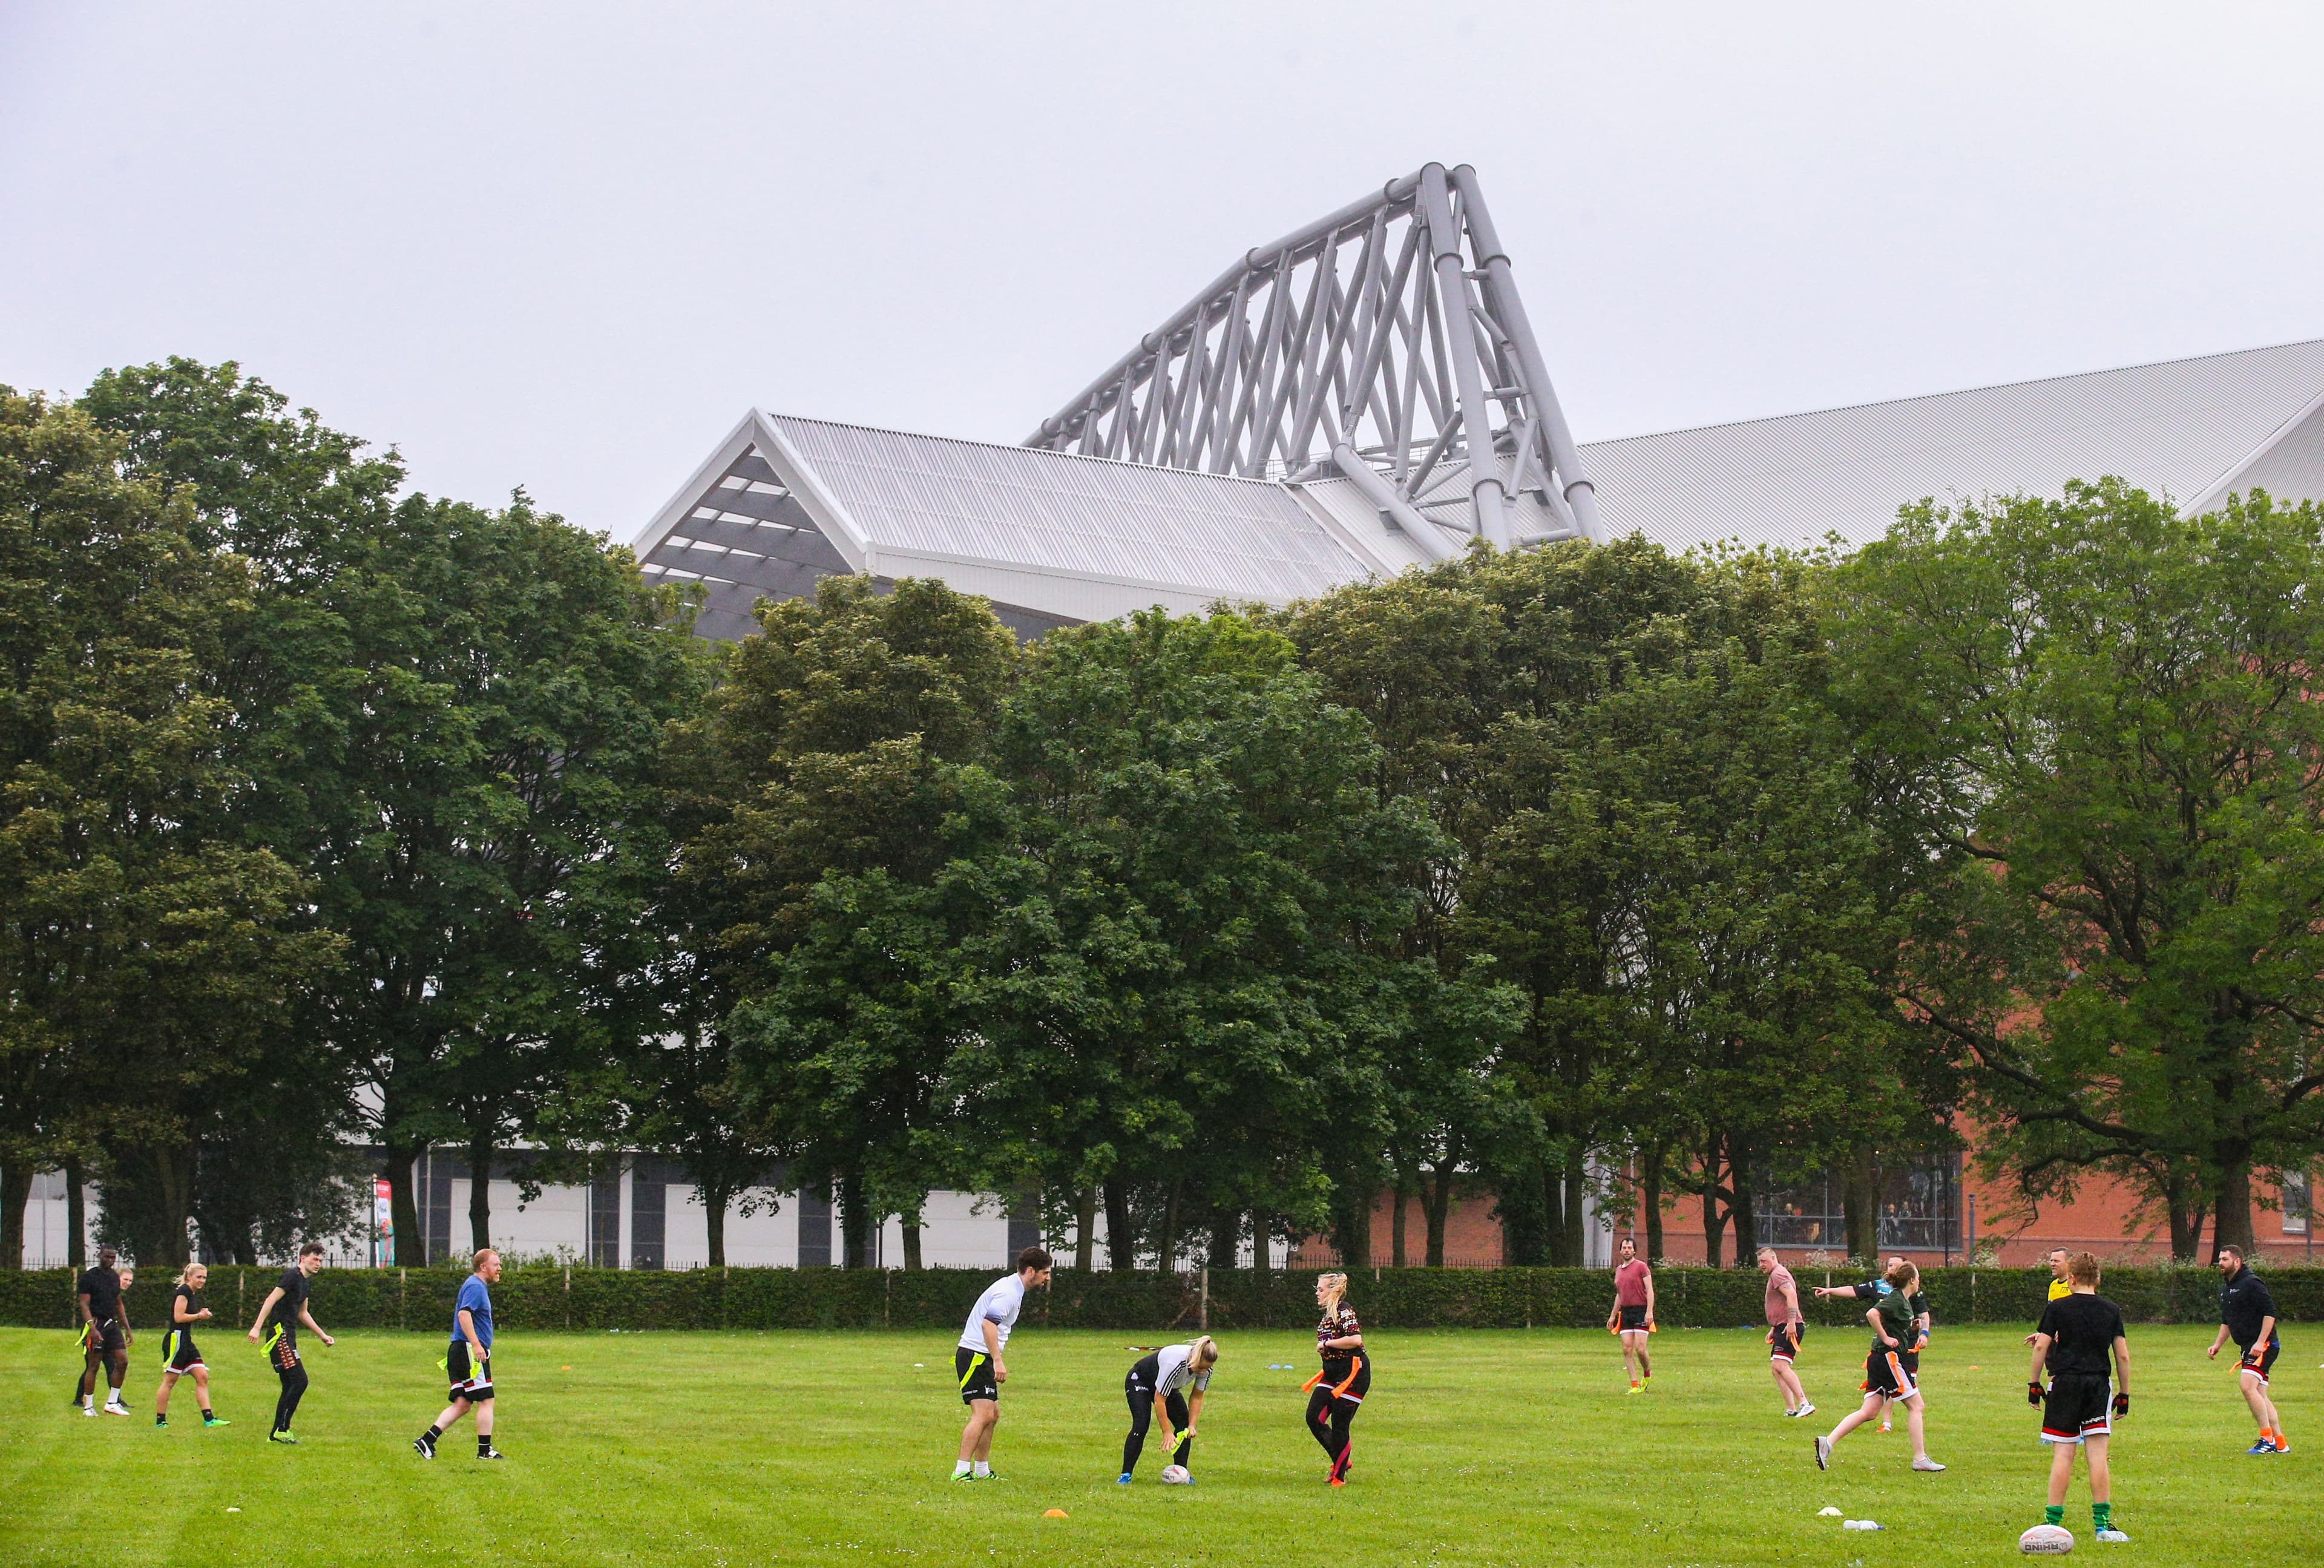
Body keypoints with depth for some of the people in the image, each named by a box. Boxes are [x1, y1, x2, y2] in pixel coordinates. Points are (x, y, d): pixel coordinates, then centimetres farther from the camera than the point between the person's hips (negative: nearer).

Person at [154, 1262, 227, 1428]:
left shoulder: (193, 1294, 18)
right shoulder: (183, 1292, -11)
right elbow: (179, 1317, -18)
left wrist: (202, 1315, 5)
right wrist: (199, 1316, -8)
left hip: (186, 1342, 10)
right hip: (176, 1339, -10)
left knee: (202, 1377, 2)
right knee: (169, 1381, -4)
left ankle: (209, 1419, -3)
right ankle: (160, 1421, 2)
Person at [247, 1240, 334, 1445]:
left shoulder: (307, 1281, 18)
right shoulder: (293, 1276, -11)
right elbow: (271, 1300, -18)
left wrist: (322, 1335, 31)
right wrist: (257, 1327, -26)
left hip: (288, 1336, 10)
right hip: (280, 1334, -10)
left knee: (290, 1386, 10)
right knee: (300, 1380, -14)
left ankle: (276, 1434, 14)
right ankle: (282, 1429, -12)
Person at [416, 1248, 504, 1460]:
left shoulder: (477, 1286, 21)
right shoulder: (475, 1287, -11)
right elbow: (464, 1314, -25)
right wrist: (476, 1345, -30)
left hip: (460, 1352, 10)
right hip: (470, 1351, -10)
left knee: (463, 1404, 8)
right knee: (485, 1401, -4)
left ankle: (427, 1440, 3)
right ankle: (485, 1450, 0)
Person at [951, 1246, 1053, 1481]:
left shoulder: (1014, 1289, 17)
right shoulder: (1008, 1292, -16)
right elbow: (988, 1323, -28)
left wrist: (996, 1361, 25)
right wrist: (998, 1361, -32)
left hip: (983, 1358, 11)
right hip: (974, 1356, -11)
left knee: (993, 1413, 14)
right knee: (983, 1414, -17)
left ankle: (982, 1470, 21)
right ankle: (961, 1472, -19)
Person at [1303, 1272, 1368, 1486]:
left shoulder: (1343, 1311, -14)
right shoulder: (1328, 1313, 14)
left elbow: (1355, 1339, -27)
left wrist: (1326, 1343, -17)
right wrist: (1323, 1347, 5)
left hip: (1353, 1373, -10)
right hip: (1333, 1373, 10)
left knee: (1340, 1425, -5)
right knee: (1313, 1418, 2)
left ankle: (1339, 1477, 6)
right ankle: (1342, 1460, 19)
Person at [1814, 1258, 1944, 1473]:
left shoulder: (1903, 1301, 16)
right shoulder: (1896, 1300, -13)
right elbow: (1872, 1314, -27)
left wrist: (1912, 1327, 12)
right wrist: (1886, 1338, -20)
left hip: (1880, 1359, 10)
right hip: (1890, 1357, -10)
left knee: (1869, 1411, 4)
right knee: (1915, 1405, -2)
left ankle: (1827, 1442, -4)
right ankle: (1920, 1459, 0)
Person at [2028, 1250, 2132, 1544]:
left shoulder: (2057, 1308, 1)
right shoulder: (2111, 1311, 7)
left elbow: (2041, 1346, -5)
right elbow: (2123, 1356, 6)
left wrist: (2034, 1383, 3)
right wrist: (2124, 1393, 14)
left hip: (2065, 1383, -1)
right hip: (2099, 1386, 2)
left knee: (2063, 1455, 0)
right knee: (2098, 1456, 0)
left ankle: (2053, 1521, 0)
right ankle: (2102, 1523, -2)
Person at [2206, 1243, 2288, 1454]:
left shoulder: (2252, 1283, -11)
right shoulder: (2225, 1289, 17)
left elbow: (2270, 1313, -17)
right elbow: (2226, 1322, 28)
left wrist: (2261, 1343, -22)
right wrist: (2217, 1345, 16)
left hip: (2264, 1346, -10)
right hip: (2248, 1347, 10)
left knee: (2248, 1386, -21)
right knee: (2260, 1396, 7)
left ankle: (2268, 1439, -16)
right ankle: (2281, 1443, 10)